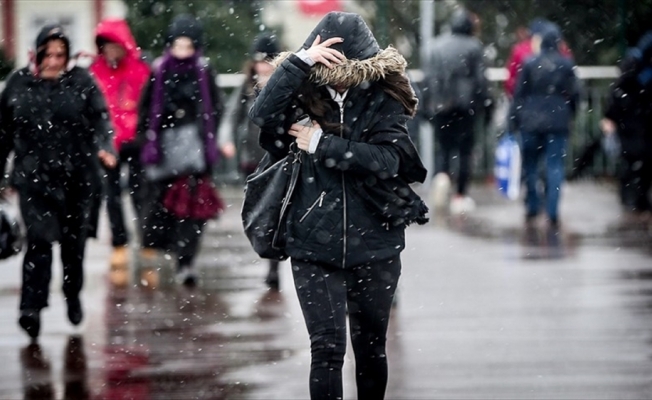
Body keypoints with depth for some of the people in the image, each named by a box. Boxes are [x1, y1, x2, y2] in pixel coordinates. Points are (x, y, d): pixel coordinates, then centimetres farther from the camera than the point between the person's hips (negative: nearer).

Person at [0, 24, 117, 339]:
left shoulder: (81, 82, -1)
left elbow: (100, 118, -10)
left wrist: (104, 147, -30)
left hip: (77, 176, 0)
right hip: (34, 177, 0)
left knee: (74, 242, 11)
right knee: (39, 239, -12)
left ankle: (73, 296, 33)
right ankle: (31, 308, -14)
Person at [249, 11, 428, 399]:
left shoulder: (383, 100, -2)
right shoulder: (305, 96, -2)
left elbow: (387, 159, -15)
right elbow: (263, 115, -21)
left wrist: (322, 145, -17)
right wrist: (301, 61, -27)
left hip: (374, 246, 1)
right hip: (314, 247, -1)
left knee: (371, 346, 15)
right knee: (327, 348, -7)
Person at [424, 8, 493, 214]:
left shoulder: (438, 45, 6)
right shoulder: (473, 46, -3)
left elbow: (430, 76, 7)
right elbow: (480, 78, -4)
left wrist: (429, 103, 14)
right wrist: (486, 103, 4)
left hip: (441, 104, 2)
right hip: (466, 103, -2)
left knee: (443, 146, 9)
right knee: (465, 149, 5)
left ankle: (441, 176, -21)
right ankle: (461, 196, 4)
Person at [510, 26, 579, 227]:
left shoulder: (530, 63, -2)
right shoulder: (566, 65, -2)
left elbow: (519, 92, -1)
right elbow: (574, 94, 2)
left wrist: (516, 117, 6)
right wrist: (569, 115, 16)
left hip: (531, 122, 0)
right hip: (558, 122, 0)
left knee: (530, 165, 13)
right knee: (555, 166, 1)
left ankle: (532, 207, 14)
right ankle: (552, 213, -5)